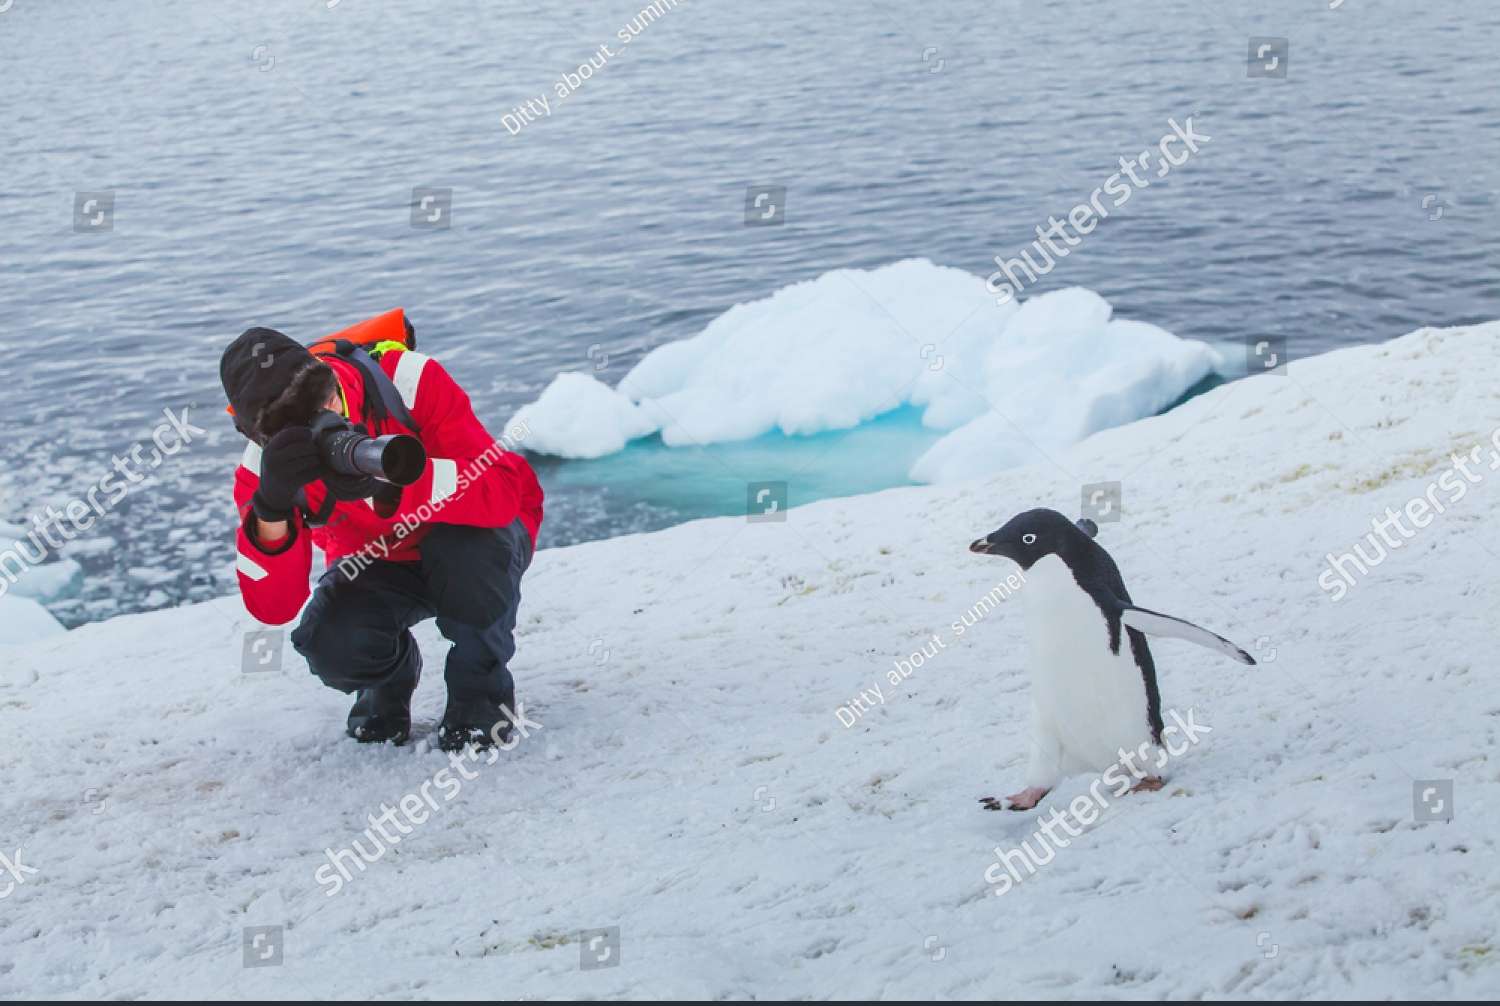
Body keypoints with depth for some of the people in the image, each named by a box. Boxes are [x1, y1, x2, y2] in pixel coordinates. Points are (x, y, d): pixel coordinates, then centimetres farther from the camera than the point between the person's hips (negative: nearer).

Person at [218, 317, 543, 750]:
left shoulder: (412, 381, -30)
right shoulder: (263, 465, -20)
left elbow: (504, 490, -38)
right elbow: (272, 607, -26)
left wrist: (391, 475, -52)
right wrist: (272, 505, -43)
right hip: (378, 564, 2)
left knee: (467, 550, -37)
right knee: (330, 644, -28)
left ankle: (481, 690, -8)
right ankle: (390, 678, 10)